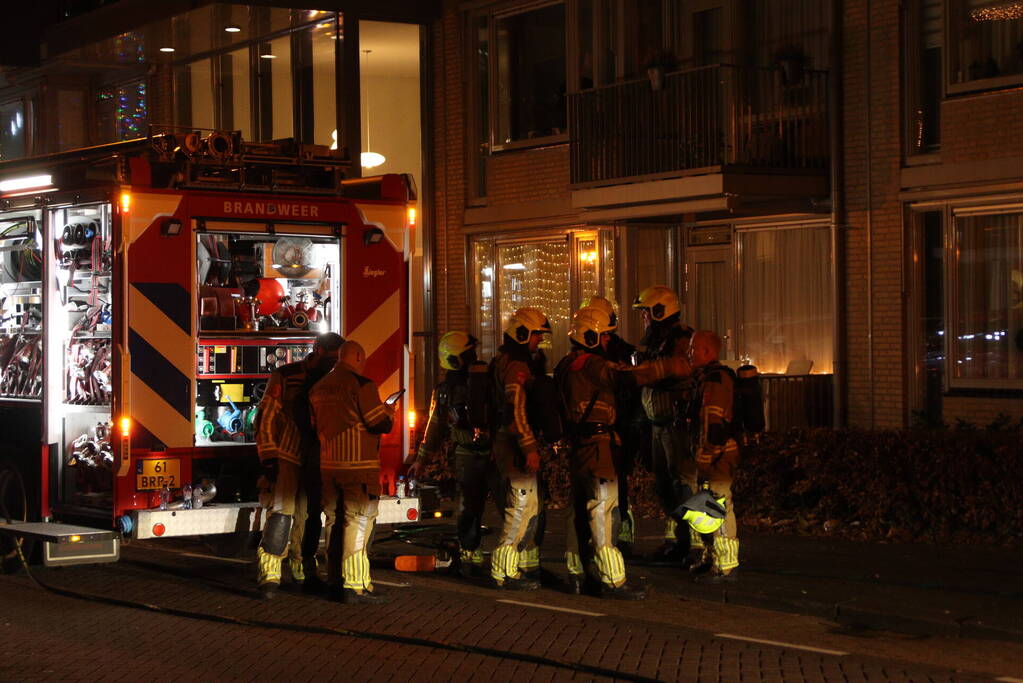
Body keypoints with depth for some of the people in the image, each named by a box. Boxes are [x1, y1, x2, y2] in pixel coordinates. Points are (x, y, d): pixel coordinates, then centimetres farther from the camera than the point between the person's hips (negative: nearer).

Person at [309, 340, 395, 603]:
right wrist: (389, 413, 10)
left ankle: (335, 581, 18)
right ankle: (354, 586, -8)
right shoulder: (361, 384, -11)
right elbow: (381, 424, -11)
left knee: (334, 520, 13)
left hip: (328, 465, 7)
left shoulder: (319, 388, 12)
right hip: (358, 464, -7)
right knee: (358, 522, -5)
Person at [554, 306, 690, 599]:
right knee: (603, 509, -9)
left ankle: (577, 574, 20)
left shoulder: (565, 367, 15)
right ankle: (612, 580, -9)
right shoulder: (592, 366, -15)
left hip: (577, 446, 10)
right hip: (598, 444, -10)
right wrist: (668, 367, -18)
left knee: (580, 509, 14)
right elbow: (629, 376, -24)